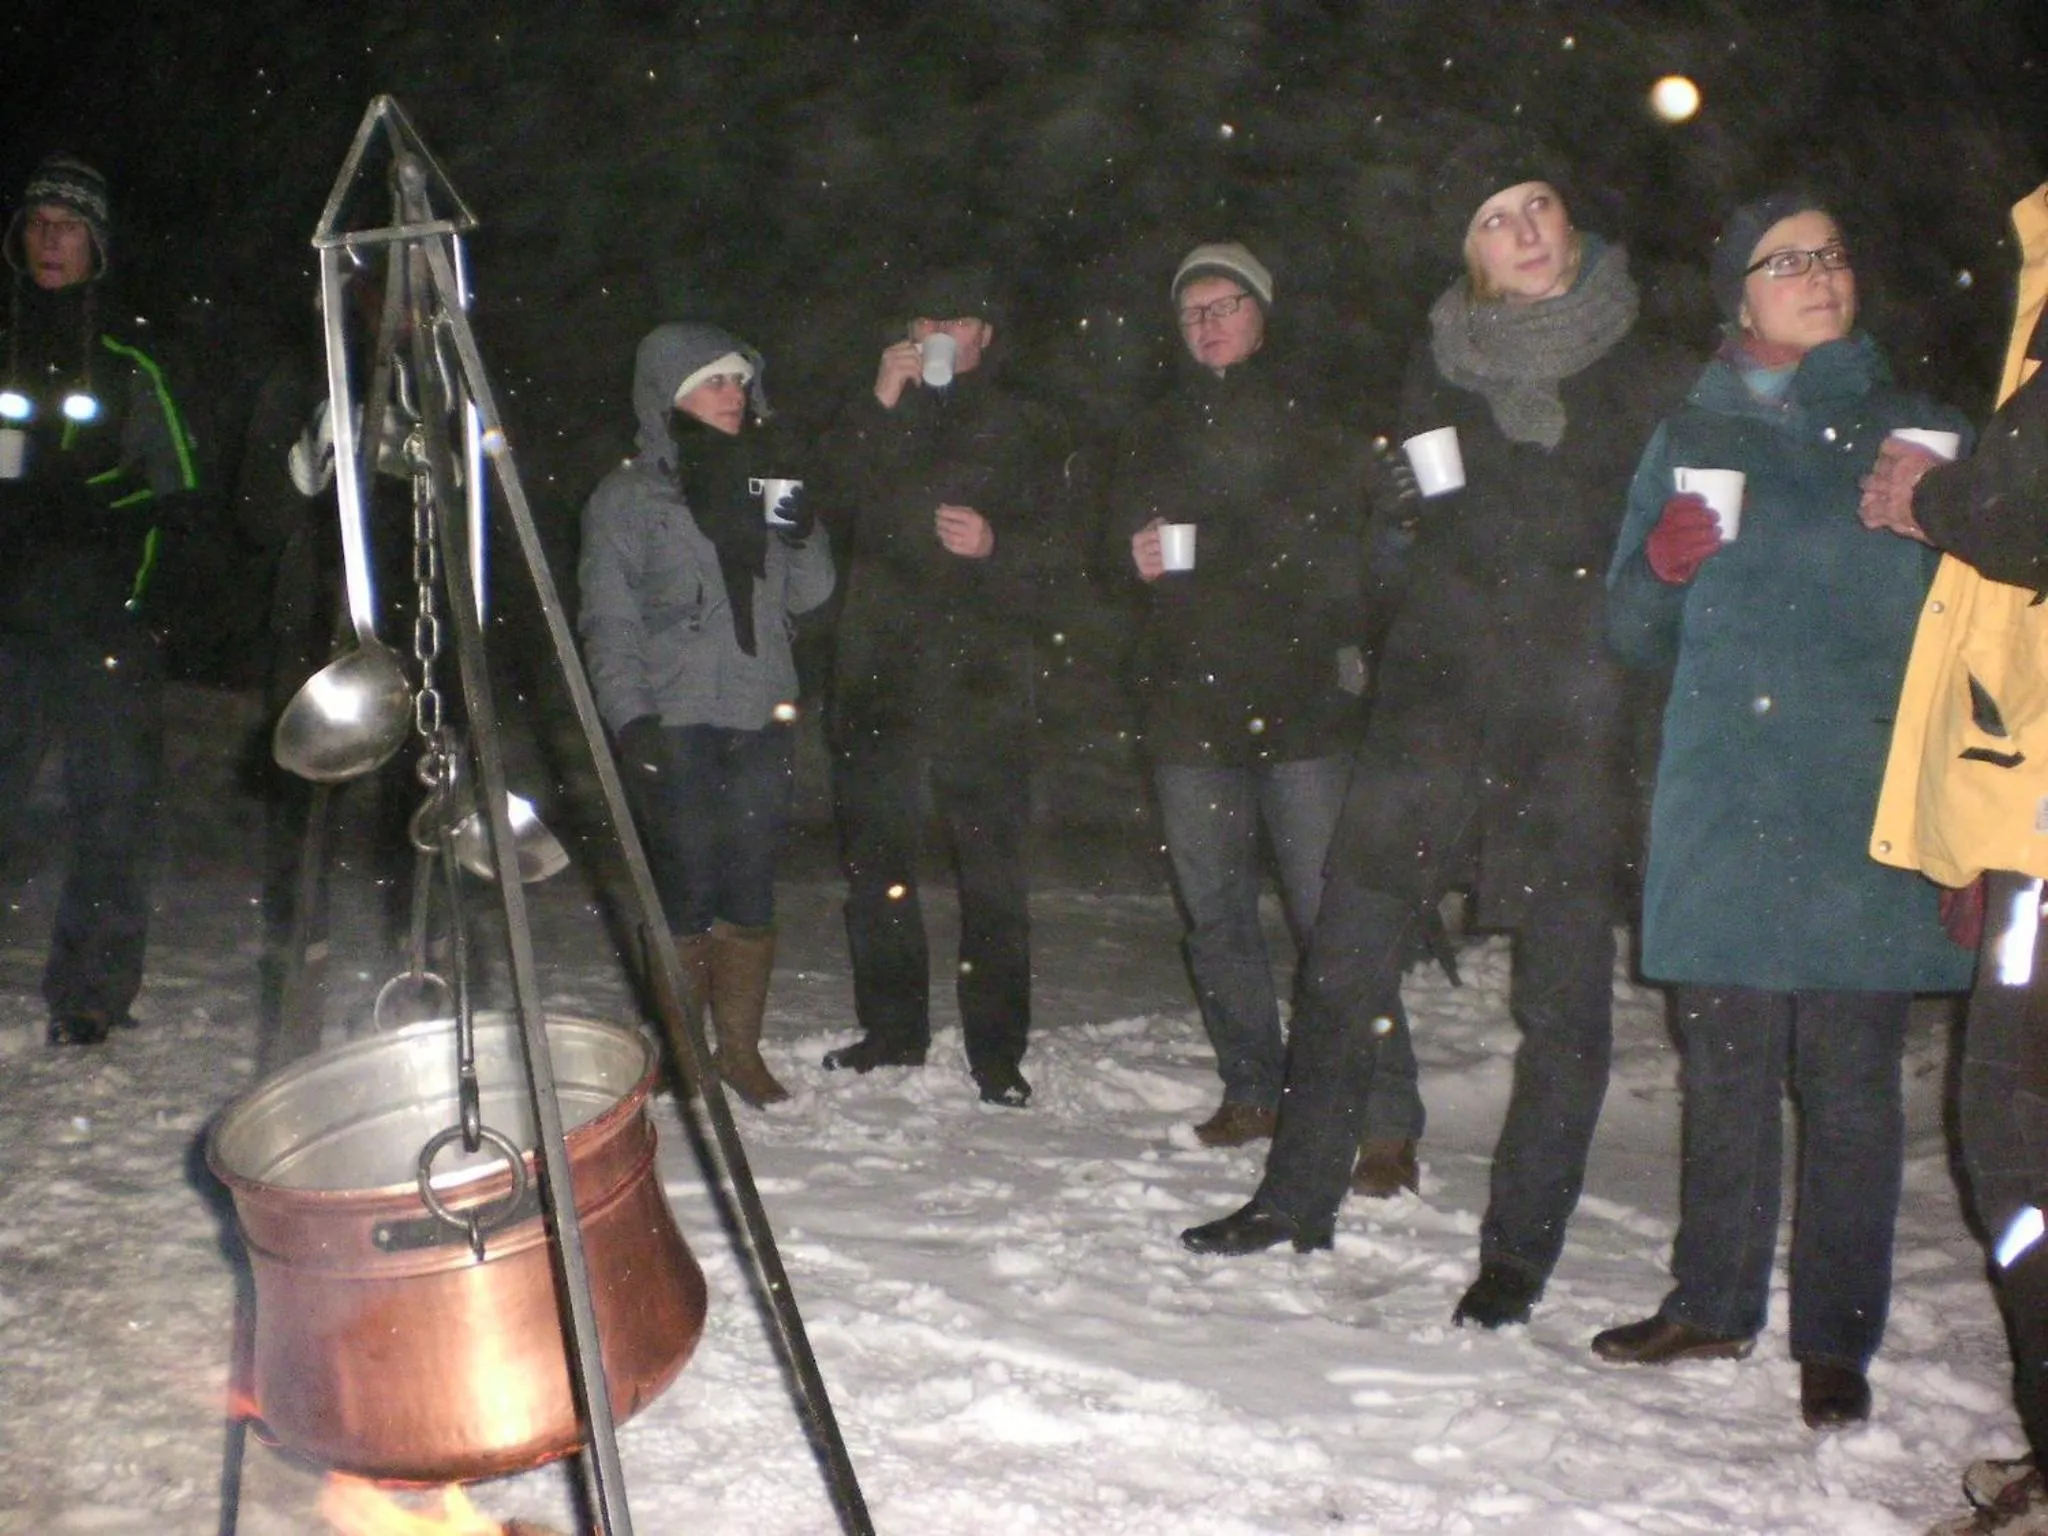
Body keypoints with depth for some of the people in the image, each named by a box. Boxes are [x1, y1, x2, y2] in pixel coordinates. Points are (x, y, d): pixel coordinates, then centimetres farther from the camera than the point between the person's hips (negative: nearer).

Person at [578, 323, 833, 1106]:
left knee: (752, 890, 5)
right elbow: (608, 621, -4)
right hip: (675, 723, -4)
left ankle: (740, 1047, 18)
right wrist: (630, 718, -15)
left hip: (761, 718, 4)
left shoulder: (760, 480, 15)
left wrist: (796, 525, -7)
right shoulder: (627, 496, 1)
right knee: (686, 892, -3)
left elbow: (809, 594, 10)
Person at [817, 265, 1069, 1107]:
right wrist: (883, 405, -9)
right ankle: (892, 1027, 23)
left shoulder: (1025, 430, 11)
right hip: (878, 676, 3)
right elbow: (836, 499, -3)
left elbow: (1055, 551, 5)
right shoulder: (876, 420, 16)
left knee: (992, 870, -4)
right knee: (875, 861, 8)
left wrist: (995, 544, -15)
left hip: (981, 681, -2)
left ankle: (997, 1049, 4)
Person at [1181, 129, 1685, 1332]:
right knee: (1354, 944, 0)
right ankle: (1302, 1193, 15)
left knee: (1564, 987, 1)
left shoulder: (1642, 368, 6)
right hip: (1441, 690, 2)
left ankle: (1521, 1246, 13)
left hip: (1580, 704, -2)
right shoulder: (1442, 369, 14)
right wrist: (1402, 524, 0)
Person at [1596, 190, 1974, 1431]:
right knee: (1724, 1066, 8)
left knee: (1849, 1075, 0)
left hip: (1865, 805, -1)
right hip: (1722, 803, 2)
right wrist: (1661, 567, -6)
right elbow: (1638, 636, 14)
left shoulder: (1917, 434, 11)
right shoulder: (1691, 438, 15)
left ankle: (1837, 1339, 12)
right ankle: (1715, 1304, 22)